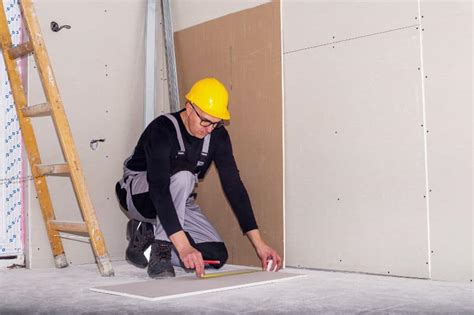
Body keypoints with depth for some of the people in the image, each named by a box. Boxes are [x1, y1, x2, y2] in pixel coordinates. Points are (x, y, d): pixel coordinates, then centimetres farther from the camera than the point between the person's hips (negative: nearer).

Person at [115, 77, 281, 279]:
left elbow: (233, 185, -12)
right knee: (182, 175, -37)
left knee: (217, 257, -11)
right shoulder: (163, 129, -29)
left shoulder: (218, 136, -11)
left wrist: (258, 243, -17)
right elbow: (159, 189, -39)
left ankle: (147, 234, 5)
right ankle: (161, 251, -23)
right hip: (139, 195, -6)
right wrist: (183, 247, -48)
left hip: (178, 203, 6)